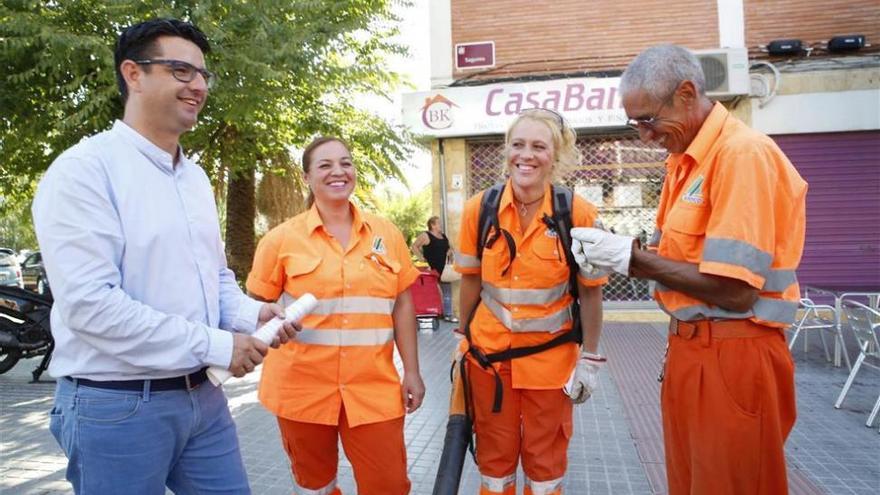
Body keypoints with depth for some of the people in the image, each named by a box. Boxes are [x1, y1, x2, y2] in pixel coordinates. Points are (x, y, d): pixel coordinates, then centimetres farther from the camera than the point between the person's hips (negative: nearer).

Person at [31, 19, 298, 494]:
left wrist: (250, 314, -4)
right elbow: (88, 302, -23)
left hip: (202, 396, 7)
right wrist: (214, 345, -19)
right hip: (116, 405, -7)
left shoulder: (195, 176, 11)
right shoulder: (84, 169, -14)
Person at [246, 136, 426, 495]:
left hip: (374, 385, 1)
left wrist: (411, 371, 5)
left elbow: (402, 305, 6)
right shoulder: (282, 238, -4)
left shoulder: (387, 234, 3)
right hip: (303, 385, -1)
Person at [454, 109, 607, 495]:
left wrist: (589, 359, -2)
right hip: (489, 350, 2)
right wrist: (463, 338, 10)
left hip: (550, 354, -1)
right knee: (494, 457, 17)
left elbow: (590, 291, -5)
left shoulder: (578, 213, -13)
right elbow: (471, 280, 3)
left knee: (546, 461, 16)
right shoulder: (479, 208, -9)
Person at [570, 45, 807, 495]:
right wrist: (611, 254, -1)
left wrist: (631, 256, -15)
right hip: (688, 348, 9)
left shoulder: (745, 154, -18)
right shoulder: (683, 160, 11)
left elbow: (734, 291, -23)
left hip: (733, 357, -9)